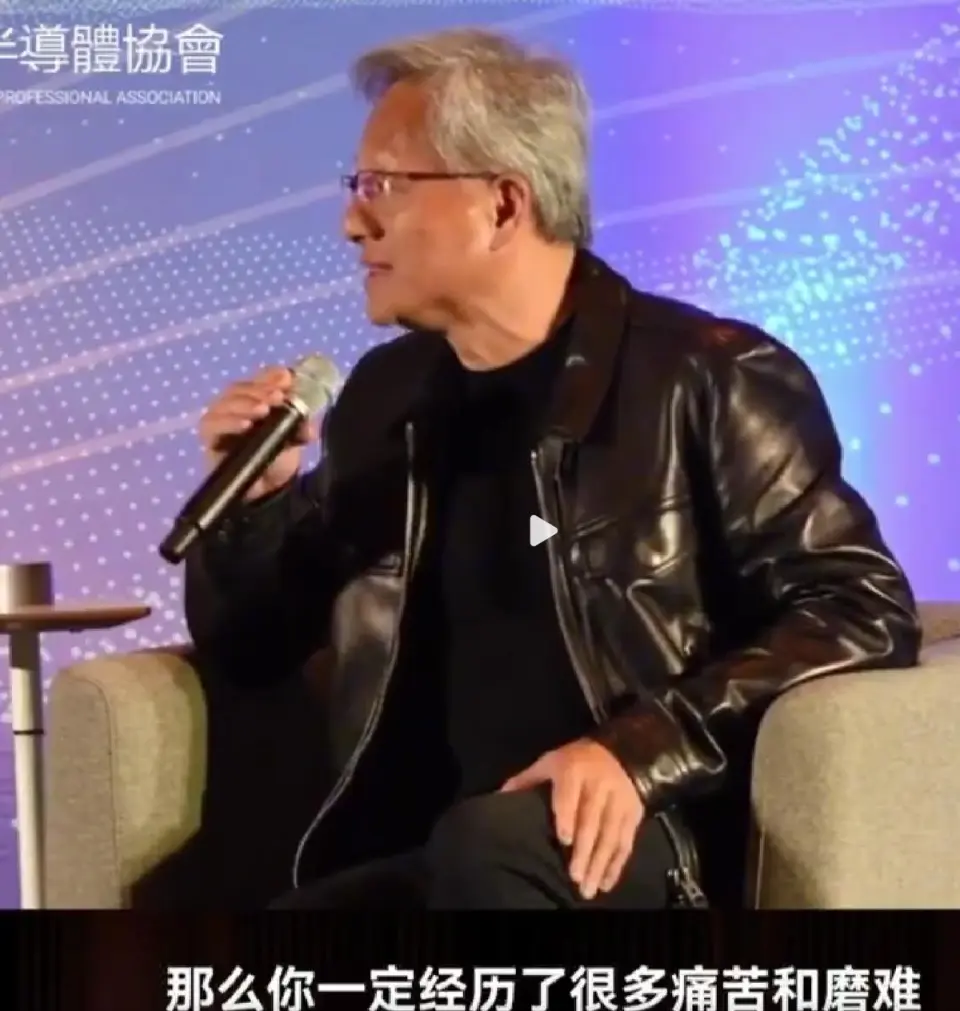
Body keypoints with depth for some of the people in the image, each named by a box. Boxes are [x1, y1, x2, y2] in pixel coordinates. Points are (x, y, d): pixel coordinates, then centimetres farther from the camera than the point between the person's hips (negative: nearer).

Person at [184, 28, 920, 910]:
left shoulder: (704, 379, -1)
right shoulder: (387, 396, 16)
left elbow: (864, 607, -6)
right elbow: (252, 648, 25)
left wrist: (644, 749, -18)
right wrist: (252, 500, 2)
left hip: (629, 847, -3)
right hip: (412, 859, 4)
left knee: (490, 845, -38)